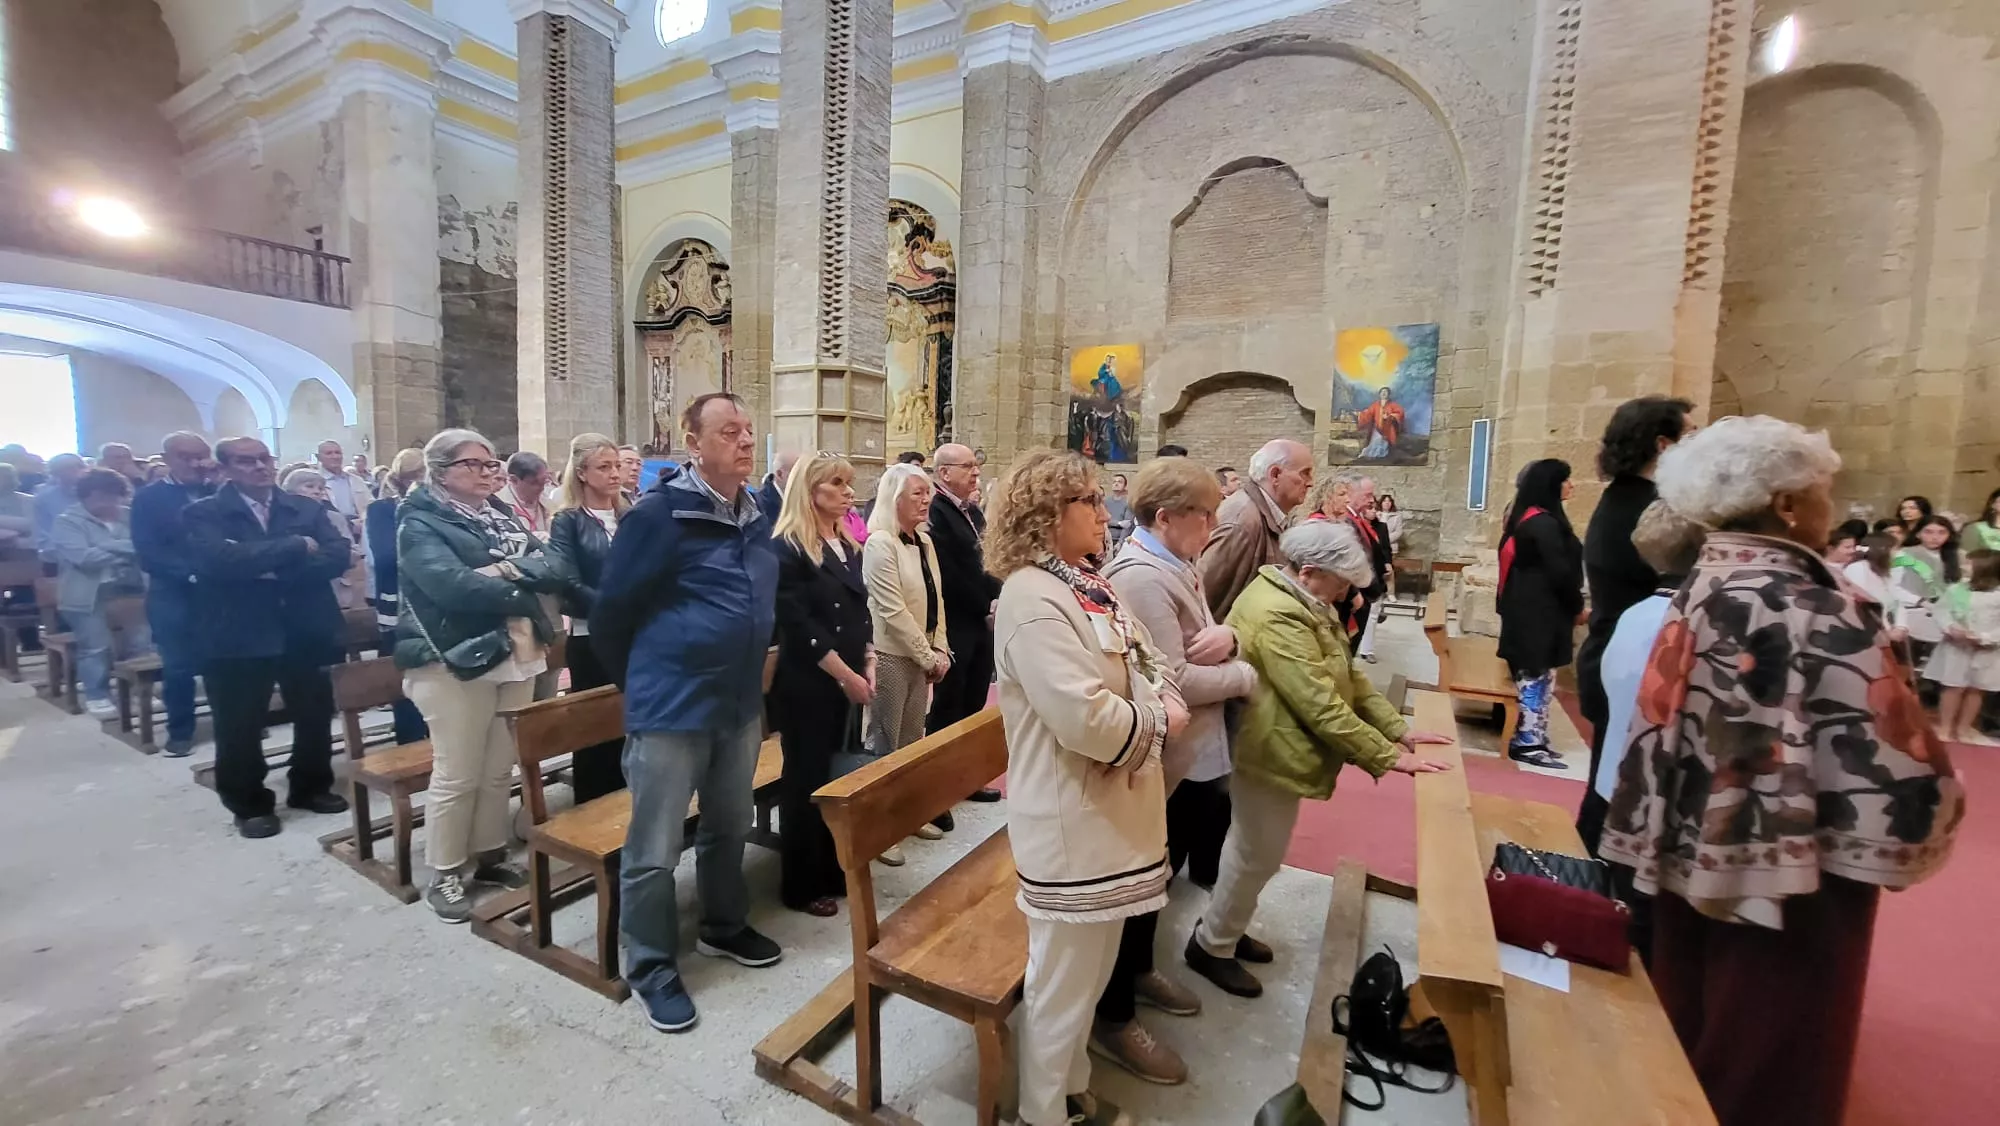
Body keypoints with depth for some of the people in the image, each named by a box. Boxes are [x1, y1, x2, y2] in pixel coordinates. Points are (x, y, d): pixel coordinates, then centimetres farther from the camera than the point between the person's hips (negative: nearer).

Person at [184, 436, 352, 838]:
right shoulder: (203, 513, -2)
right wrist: (297, 546, -18)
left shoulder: (308, 509, 6)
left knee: (315, 716, 13)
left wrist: (275, 571, -18)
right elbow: (221, 560, -21)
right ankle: (250, 805, 26)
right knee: (240, 727, 8)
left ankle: (311, 786, 33)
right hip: (238, 635, -2)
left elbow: (337, 556, -8)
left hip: (304, 631, 3)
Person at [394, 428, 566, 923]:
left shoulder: (502, 518, 14)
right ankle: (444, 875, 18)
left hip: (515, 657, 6)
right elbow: (451, 586, -23)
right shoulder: (420, 524, -6)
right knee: (457, 775, 2)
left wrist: (508, 569, -17)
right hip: (456, 662, -6)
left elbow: (552, 569, 1)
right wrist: (523, 596, -14)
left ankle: (489, 854, 29)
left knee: (499, 770, 14)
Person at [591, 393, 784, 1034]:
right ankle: (652, 969, 26)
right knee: (654, 849, 7)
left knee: (729, 828, 22)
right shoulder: (659, 513, -15)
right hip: (671, 709, -7)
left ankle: (723, 927, 42)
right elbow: (610, 611, -9)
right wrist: (641, 682, 2)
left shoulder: (757, 518, 5)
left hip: (741, 704, 7)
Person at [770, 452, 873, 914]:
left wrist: (868, 666, 3)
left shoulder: (849, 546, 12)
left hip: (849, 680, 7)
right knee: (807, 780, 3)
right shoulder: (787, 549, -11)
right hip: (808, 684, -7)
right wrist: (846, 675, -17)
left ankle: (835, 870, 30)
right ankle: (801, 885, 19)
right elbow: (799, 625, -17)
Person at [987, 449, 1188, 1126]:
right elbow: (1084, 717, -30)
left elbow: (1146, 660, 13)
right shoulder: (1033, 598, -22)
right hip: (1073, 818, -10)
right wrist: (1155, 722, -13)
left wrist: (1164, 697, -8)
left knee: (1089, 973, 26)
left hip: (1111, 808, 10)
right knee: (1063, 984, 11)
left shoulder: (1087, 586, 9)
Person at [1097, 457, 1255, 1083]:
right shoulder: (1142, 577, -25)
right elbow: (1172, 680, -29)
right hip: (1160, 761, -10)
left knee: (1160, 870, 25)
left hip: (1187, 755, 10)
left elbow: (1200, 640, 12)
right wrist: (1244, 677, -14)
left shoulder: (1176, 567, 9)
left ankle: (1138, 970, 47)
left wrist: (1225, 636, -12)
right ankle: (1113, 1019, 26)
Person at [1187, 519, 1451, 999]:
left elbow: (1349, 673, 10)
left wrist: (1398, 730, 4)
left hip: (1278, 749, 10)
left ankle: (1223, 929, 39)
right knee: (1257, 856, 5)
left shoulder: (1304, 601, 7)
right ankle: (1211, 947, 25)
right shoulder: (1278, 615, -28)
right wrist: (1387, 757, -20)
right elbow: (1321, 705, -28)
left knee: (1252, 849, 22)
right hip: (1271, 754, -10)